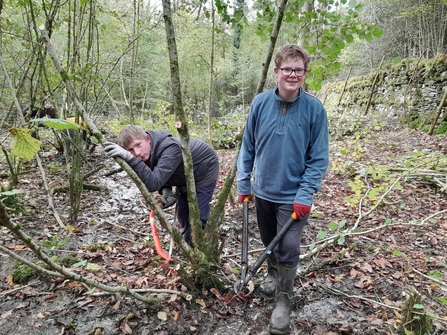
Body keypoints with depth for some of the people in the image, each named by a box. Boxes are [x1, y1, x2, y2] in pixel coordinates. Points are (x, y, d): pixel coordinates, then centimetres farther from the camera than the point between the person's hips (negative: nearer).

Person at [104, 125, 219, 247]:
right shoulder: (146, 154, -17)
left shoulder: (170, 148, -41)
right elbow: (159, 178, -2)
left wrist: (131, 159, -54)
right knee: (183, 218, 13)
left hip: (205, 171, -7)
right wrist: (165, 190, -23)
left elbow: (153, 184, -48)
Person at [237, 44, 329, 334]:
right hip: (263, 191, 3)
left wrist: (305, 195, -15)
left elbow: (318, 158, -9)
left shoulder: (314, 109, -12)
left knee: (288, 249, 1)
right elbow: (248, 146, 2)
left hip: (293, 196, -3)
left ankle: (283, 301, 23)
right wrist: (243, 182, 3)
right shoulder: (260, 103, -7)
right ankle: (273, 275, 49)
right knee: (269, 241, 21)